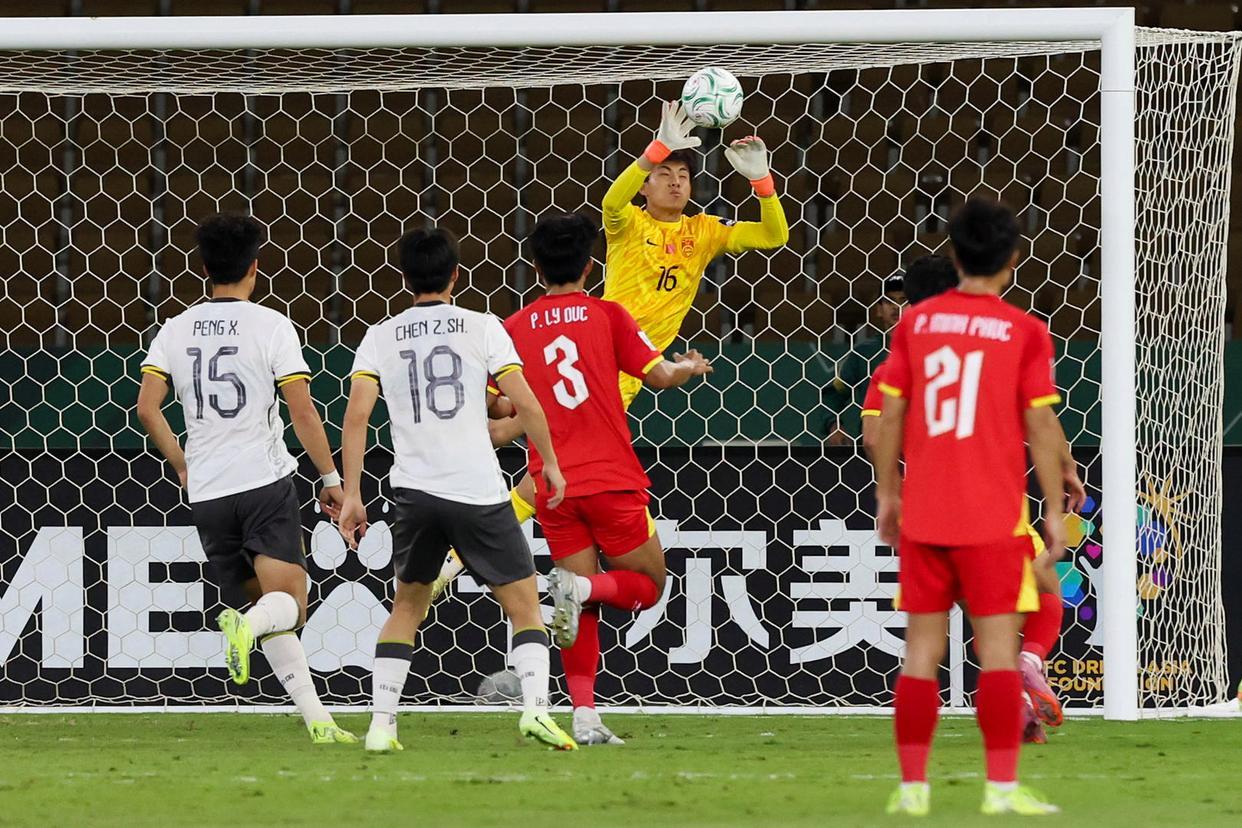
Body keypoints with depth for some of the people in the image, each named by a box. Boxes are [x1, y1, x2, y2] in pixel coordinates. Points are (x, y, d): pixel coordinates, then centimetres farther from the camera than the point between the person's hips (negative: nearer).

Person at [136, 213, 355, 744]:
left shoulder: (175, 331, 7)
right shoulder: (270, 326, -4)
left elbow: (147, 408, -1)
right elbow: (302, 412, -8)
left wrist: (183, 467, 14)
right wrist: (330, 478, 0)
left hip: (207, 493, 4)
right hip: (266, 481, -4)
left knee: (261, 598, 14)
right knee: (288, 602, -4)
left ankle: (316, 718, 7)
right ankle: (246, 626, -40)